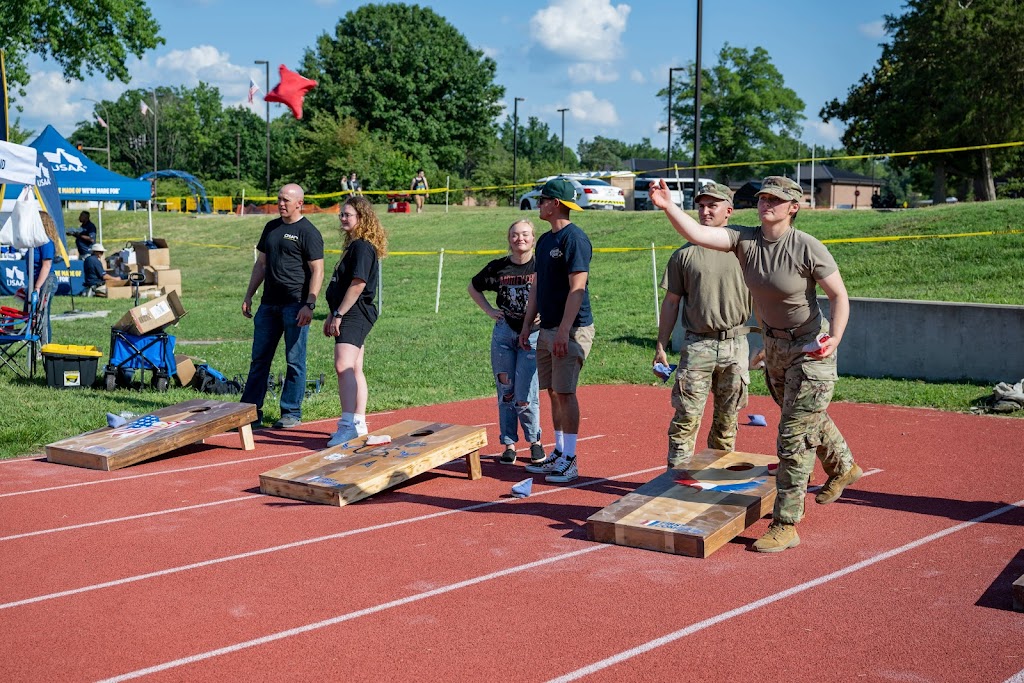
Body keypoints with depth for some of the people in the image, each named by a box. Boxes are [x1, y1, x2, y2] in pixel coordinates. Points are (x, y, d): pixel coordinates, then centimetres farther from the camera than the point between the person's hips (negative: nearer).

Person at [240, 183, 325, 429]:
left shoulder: (308, 232, -5)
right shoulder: (271, 227, 16)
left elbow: (317, 271, -10)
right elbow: (260, 264, 22)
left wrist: (309, 305, -18)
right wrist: (248, 296, 16)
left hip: (295, 305, -7)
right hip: (269, 303, 7)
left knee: (295, 361, 0)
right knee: (259, 358, 7)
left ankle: (291, 413, 8)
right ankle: (251, 410, 13)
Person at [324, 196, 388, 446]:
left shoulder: (362, 246, -13)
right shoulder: (354, 245, 18)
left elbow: (357, 285, -20)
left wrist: (338, 315, -19)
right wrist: (332, 316, 22)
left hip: (355, 314, -11)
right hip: (351, 316, 11)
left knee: (344, 366, -20)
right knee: (354, 369, 14)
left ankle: (348, 425, -25)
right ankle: (359, 424, 22)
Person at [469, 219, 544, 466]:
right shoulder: (498, 267, 2)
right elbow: (473, 287, 19)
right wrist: (489, 310, 9)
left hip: (533, 335, -3)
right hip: (503, 334, 3)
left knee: (524, 396, -6)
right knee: (505, 393, 6)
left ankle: (535, 441, 16)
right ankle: (509, 445, 18)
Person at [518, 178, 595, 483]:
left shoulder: (575, 238, -13)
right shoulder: (545, 240, 16)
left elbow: (577, 288, -19)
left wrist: (564, 330, -23)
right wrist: (526, 324, 17)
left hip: (571, 329, -9)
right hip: (547, 329, 9)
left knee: (565, 392, -8)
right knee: (553, 392, 12)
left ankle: (569, 460, -1)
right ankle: (559, 453, 21)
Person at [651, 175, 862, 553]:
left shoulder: (807, 248, -21)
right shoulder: (745, 239, -9)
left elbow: (839, 295, -15)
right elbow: (698, 234, -22)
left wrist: (834, 338, -29)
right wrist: (668, 207, -38)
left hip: (812, 349, -7)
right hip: (773, 344, 7)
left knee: (793, 437, -7)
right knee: (808, 421, 28)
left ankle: (785, 525, 1)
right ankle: (843, 469, 56)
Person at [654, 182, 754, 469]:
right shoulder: (685, 254, 6)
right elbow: (671, 302, 7)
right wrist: (661, 346, 2)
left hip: (735, 345, 1)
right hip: (697, 345, -1)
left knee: (727, 419, 9)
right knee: (687, 416, -5)